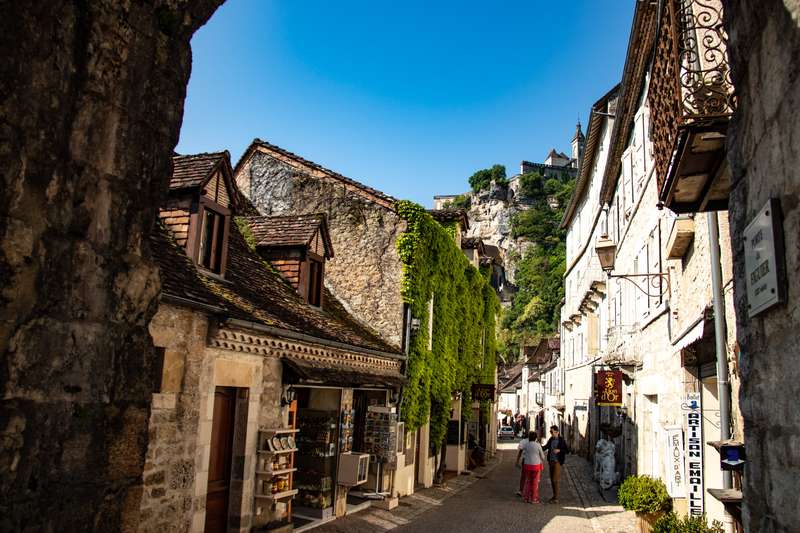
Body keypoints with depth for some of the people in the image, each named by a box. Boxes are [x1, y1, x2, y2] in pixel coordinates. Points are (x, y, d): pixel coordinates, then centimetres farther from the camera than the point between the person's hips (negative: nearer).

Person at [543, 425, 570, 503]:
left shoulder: (562, 440, -10)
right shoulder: (551, 439, 7)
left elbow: (567, 450, -7)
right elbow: (546, 447, 19)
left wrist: (559, 450, -21)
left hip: (557, 462, -6)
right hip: (551, 461, 6)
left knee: (556, 480, -6)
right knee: (552, 479, 10)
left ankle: (556, 498, -1)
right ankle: (554, 496, 20)